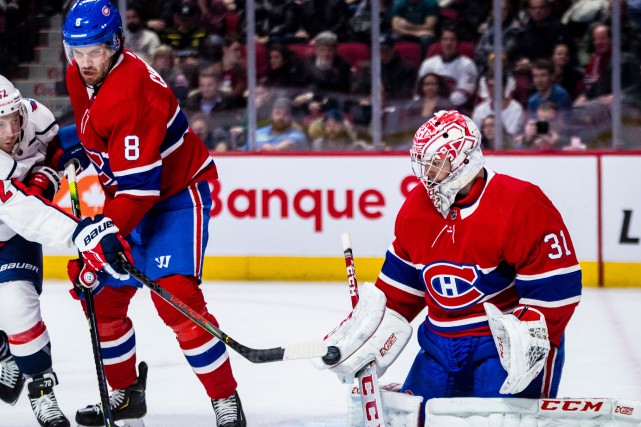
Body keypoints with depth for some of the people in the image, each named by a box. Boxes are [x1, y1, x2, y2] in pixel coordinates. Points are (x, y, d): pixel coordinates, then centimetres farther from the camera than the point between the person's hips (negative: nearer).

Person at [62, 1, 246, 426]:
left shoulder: (129, 92, -31)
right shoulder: (79, 76, -3)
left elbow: (139, 184, -33)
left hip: (178, 192, -9)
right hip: (126, 194, 9)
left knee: (174, 295, -24)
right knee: (102, 296, 10)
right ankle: (125, 392, 30)